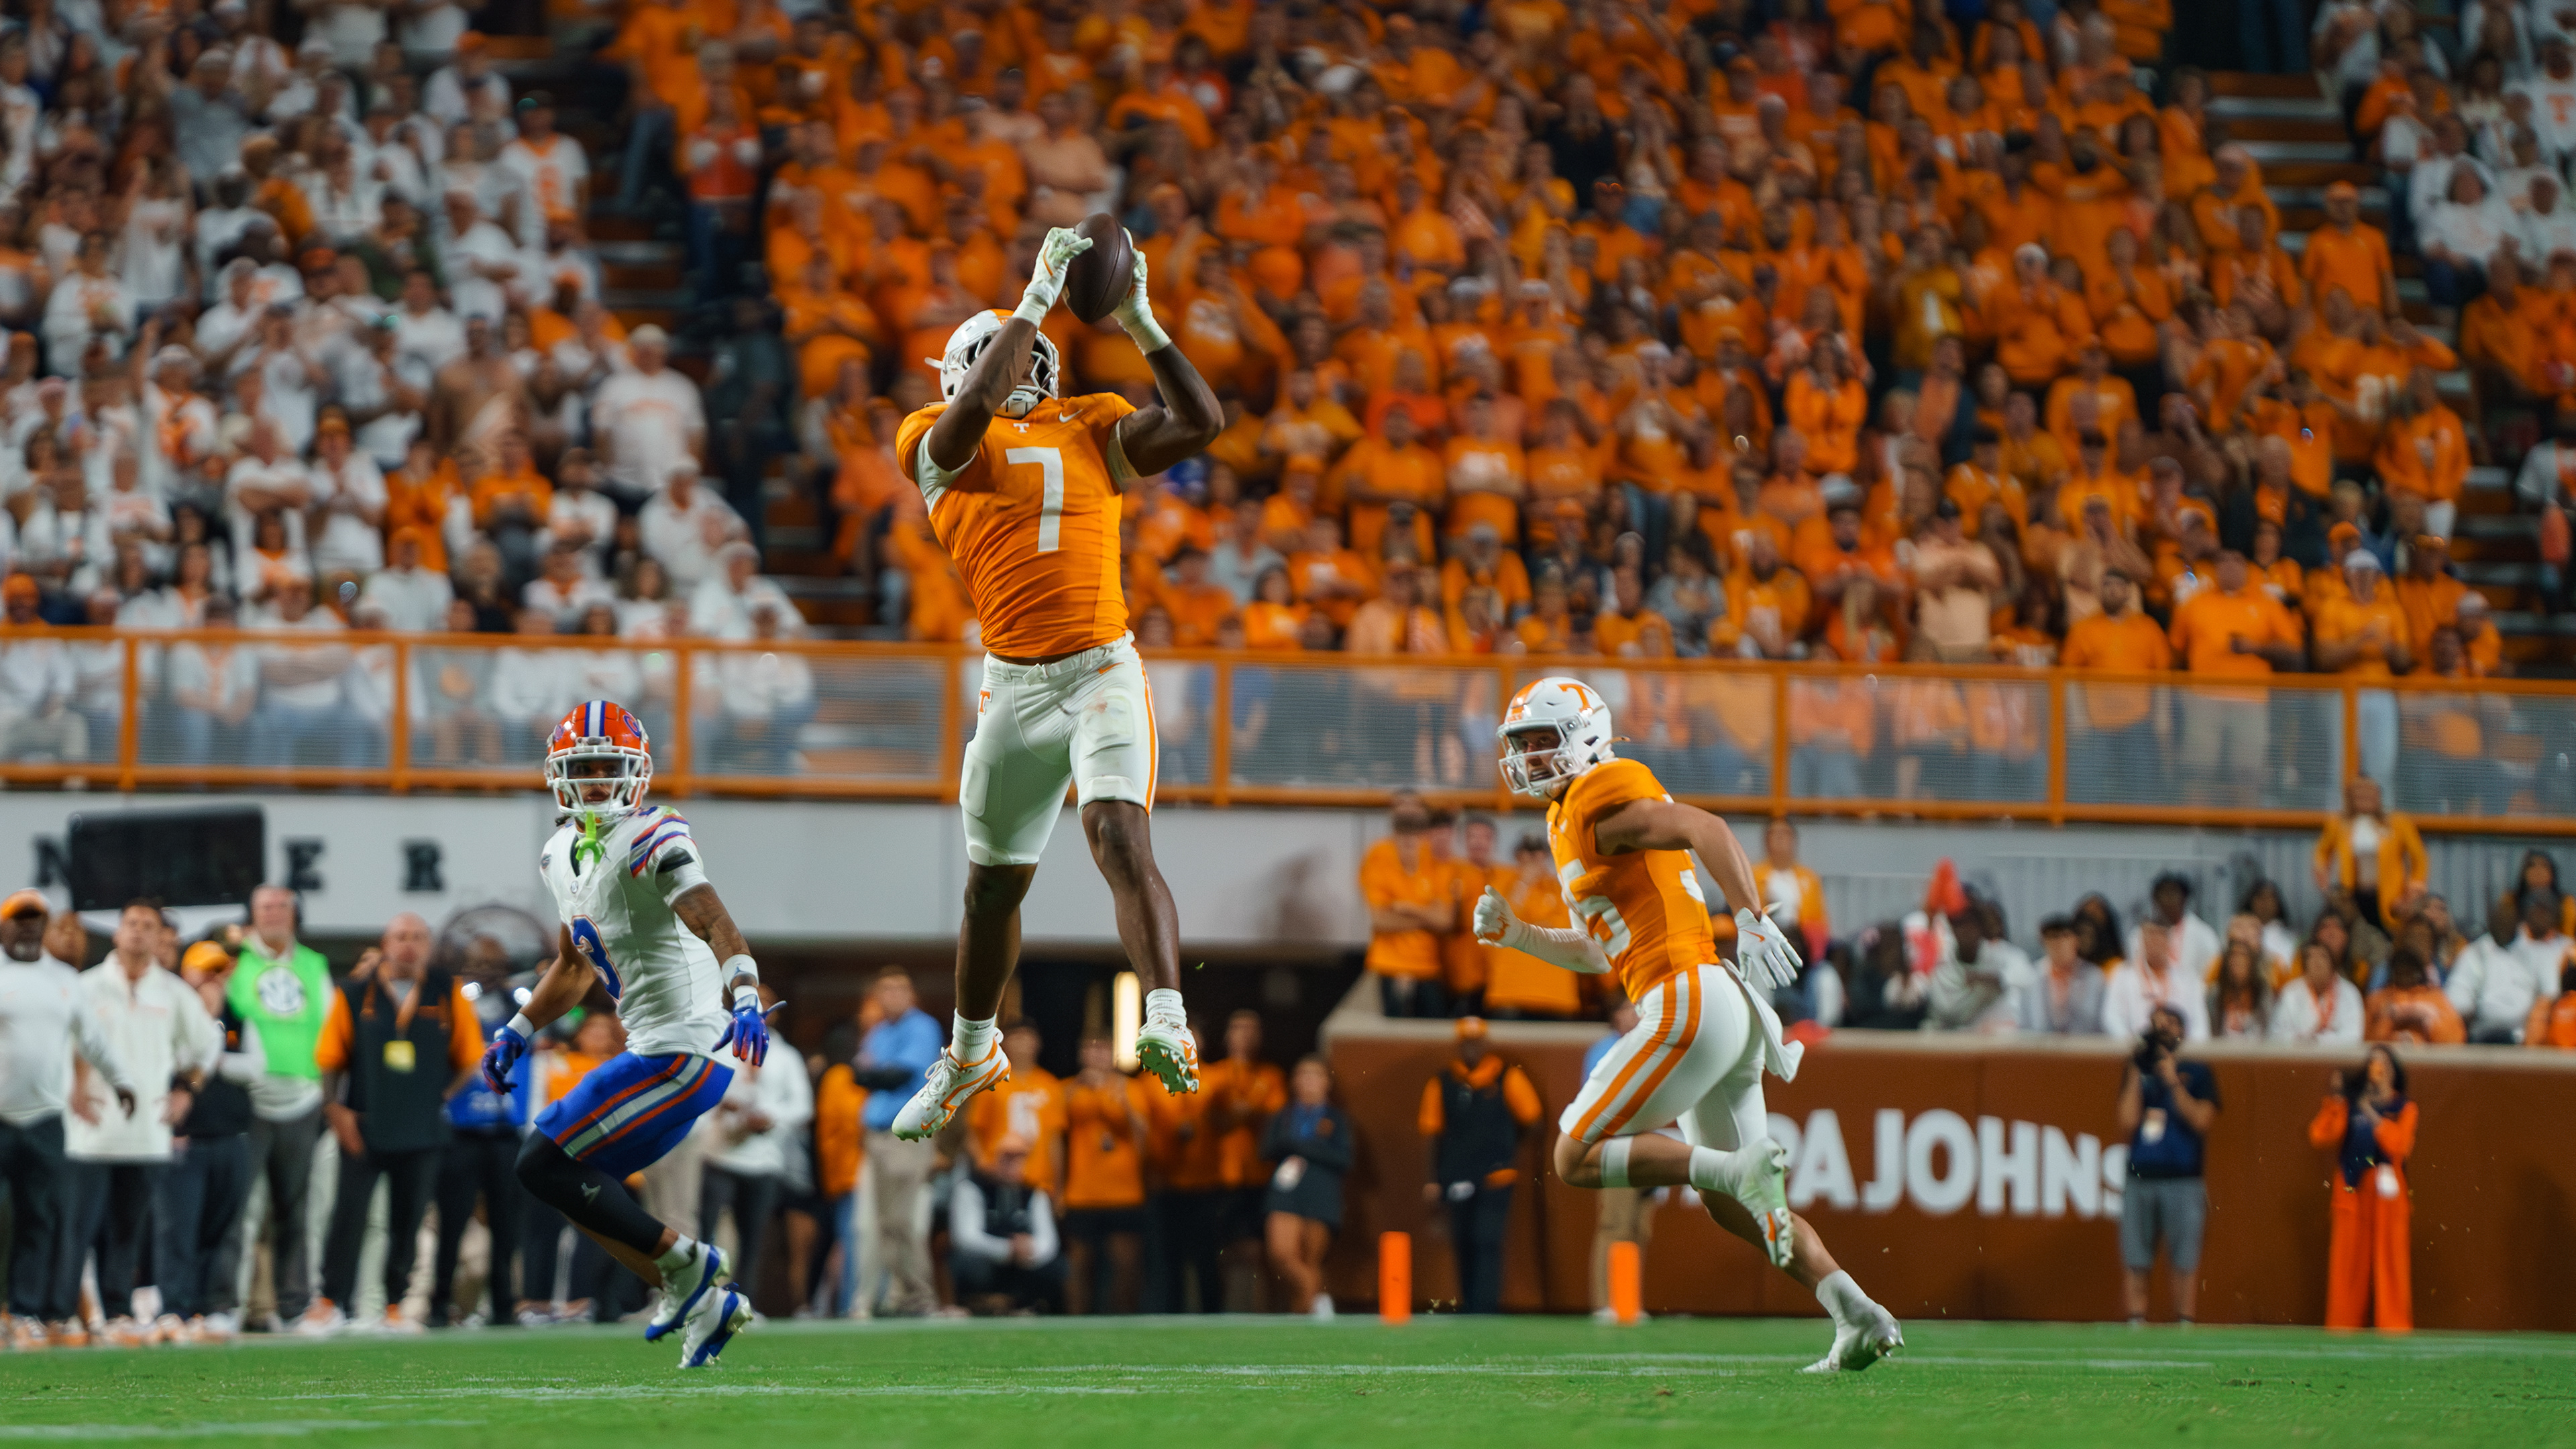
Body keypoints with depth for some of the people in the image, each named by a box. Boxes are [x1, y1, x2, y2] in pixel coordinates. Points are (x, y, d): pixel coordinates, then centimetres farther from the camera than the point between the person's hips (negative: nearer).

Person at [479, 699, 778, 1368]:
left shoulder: (651, 841, -14)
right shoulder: (562, 856, 15)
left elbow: (714, 923, -28)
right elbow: (574, 967, 30)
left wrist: (745, 996, -45)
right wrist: (516, 1033, 22)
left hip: (679, 1052, -9)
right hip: (660, 1051, 9)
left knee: (543, 1165, -10)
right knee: (581, 1187, 13)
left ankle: (682, 1263, -6)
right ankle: (706, 1305, 11)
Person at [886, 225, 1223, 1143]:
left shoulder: (1092, 431, 11)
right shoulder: (941, 443, 3)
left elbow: (1201, 421, 2)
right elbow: (977, 410, -19)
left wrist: (1139, 323, -2)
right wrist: (1038, 297, -16)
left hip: (1102, 671, -1)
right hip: (1014, 687, 1)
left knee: (1120, 839, -23)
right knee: (993, 884, 15)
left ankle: (1168, 1028, -35)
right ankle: (971, 1053, 36)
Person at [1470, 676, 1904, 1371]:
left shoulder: (1598, 804, -6)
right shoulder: (1571, 821, 24)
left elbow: (1706, 829, -20)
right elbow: (1599, 953, 32)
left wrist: (1751, 922, -30)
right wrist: (1514, 935, 21)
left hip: (1690, 1001, -10)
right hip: (1726, 1008, 10)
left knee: (1578, 1157, -4)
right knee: (1731, 1205, 14)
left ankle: (1741, 1167, -20)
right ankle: (1859, 1318, 3)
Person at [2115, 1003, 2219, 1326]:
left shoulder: (2197, 1073, 7)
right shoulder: (2137, 1073, 14)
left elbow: (2201, 1120, -5)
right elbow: (2128, 1121, 1)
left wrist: (2172, 1082, -8)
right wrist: (2136, 1073, -1)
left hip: (2183, 1181, -3)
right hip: (2139, 1180, 3)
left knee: (2184, 1262, -4)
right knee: (2135, 1262, 0)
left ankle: (2184, 1324, -2)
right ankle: (2135, 1324, 2)